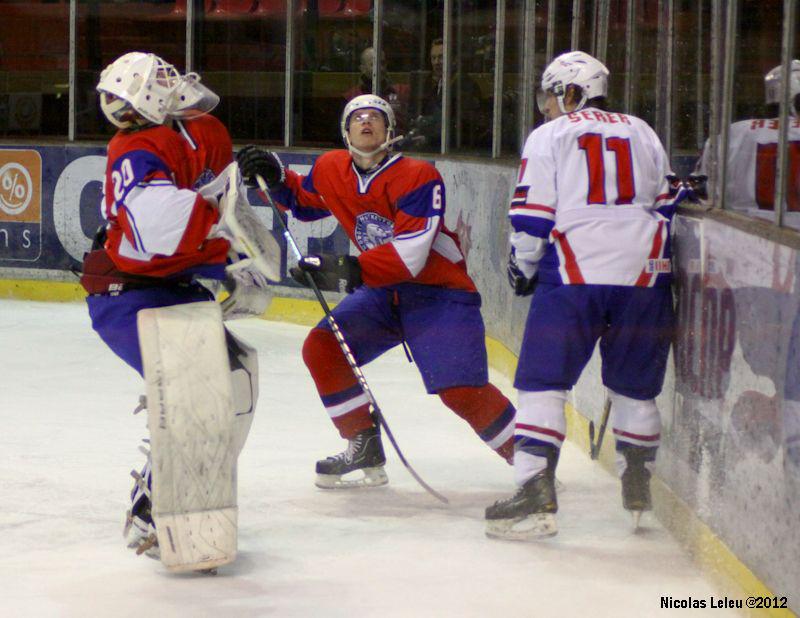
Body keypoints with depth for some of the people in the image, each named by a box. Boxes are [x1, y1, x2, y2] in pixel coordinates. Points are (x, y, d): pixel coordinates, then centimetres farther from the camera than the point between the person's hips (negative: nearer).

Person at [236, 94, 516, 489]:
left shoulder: (417, 177, -21)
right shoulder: (331, 171, 0)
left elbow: (410, 256, -30)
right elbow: (303, 201, 22)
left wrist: (351, 271, -38)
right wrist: (276, 178, 3)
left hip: (440, 292, -7)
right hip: (383, 293, 7)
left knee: (460, 390, -20)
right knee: (321, 348, -6)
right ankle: (365, 453, 5)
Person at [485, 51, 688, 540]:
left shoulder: (549, 136, 5)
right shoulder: (642, 133, 17)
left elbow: (531, 216, -1)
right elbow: (666, 203, 18)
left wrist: (523, 269, 12)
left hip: (575, 274, -4)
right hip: (644, 272, 4)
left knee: (544, 383, -3)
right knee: (635, 385, 16)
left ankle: (536, 493, -14)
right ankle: (638, 487, 23)